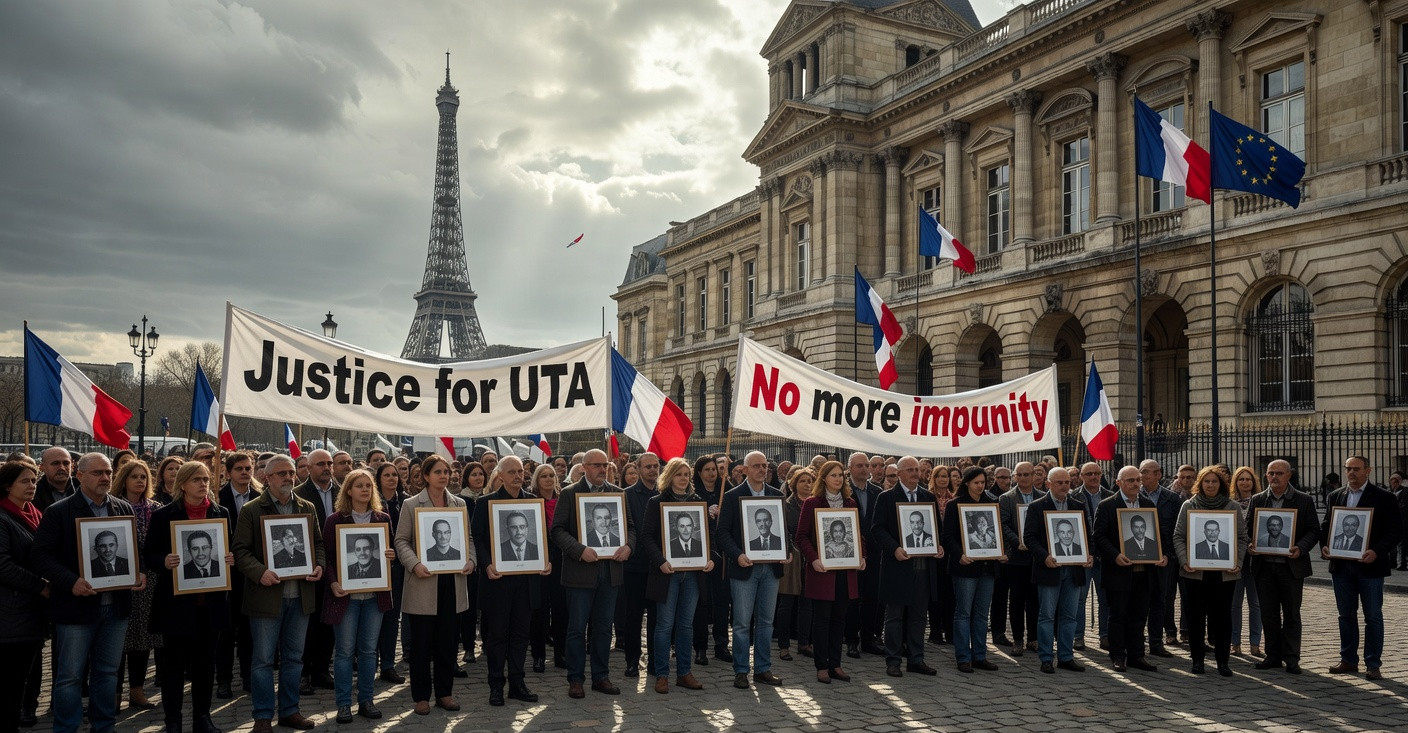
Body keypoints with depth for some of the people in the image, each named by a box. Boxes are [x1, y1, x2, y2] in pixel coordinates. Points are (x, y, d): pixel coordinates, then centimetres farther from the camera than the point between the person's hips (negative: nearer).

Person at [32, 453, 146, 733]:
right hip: (77, 605, -4)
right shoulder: (59, 511, -5)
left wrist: (139, 573, -6)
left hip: (117, 605, 4)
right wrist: (71, 582, -22)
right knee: (70, 676, 5)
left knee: (107, 673, 14)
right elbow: (42, 556, -9)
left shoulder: (124, 509, 8)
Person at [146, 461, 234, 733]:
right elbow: (148, 555, -2)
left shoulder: (220, 513, 6)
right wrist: (164, 561, -22)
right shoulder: (163, 515, -3)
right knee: (174, 664, 4)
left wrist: (230, 558, -8)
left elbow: (229, 548, 14)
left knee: (206, 661, 12)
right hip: (177, 601, -3)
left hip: (212, 601, 3)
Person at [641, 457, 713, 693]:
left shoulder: (697, 501, 11)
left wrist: (710, 558, -4)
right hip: (668, 571, -4)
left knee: (686, 623, 9)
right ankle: (661, 674, 9)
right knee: (665, 624, 0)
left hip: (693, 571, 4)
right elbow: (647, 536, -7)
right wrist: (660, 561, -20)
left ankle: (684, 673, 18)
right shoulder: (656, 502, -2)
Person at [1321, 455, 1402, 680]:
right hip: (1341, 565, 4)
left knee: (1373, 616, 4)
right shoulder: (1335, 496, 9)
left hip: (1369, 566, -4)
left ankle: (1372, 665, 11)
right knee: (1346, 615, 12)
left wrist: (1377, 552, -20)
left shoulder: (1383, 498, -4)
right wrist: (1324, 546, -6)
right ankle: (1349, 660, 21)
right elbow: (1326, 525, 13)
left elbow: (1395, 530, -7)